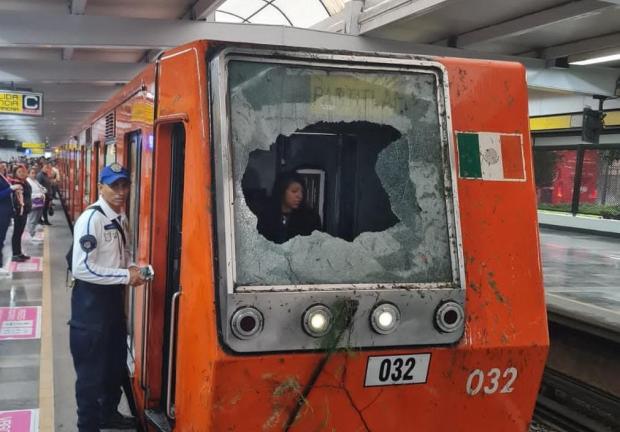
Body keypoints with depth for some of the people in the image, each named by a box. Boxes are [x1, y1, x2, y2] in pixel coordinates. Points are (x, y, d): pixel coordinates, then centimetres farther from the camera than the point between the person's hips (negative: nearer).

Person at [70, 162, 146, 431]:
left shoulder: (121, 218, 7)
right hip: (91, 298, -9)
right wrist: (126, 276, -22)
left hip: (114, 294, 9)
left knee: (116, 359, 21)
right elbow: (81, 268, -26)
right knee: (91, 367, 2)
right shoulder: (91, 219, -20)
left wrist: (133, 269, -1)